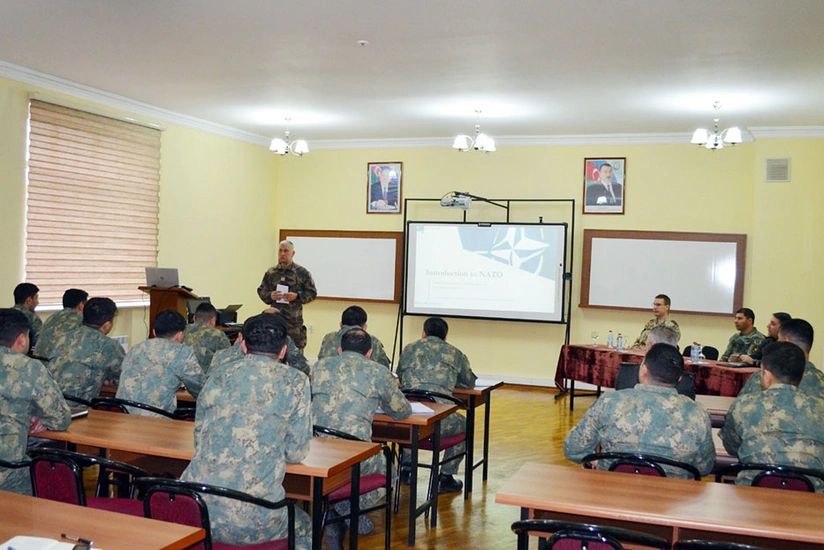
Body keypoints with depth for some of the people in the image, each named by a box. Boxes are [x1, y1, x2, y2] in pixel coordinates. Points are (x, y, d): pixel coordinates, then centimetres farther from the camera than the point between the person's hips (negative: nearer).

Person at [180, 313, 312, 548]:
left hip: (195, 511, 3)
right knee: (303, 526, 30)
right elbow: (296, 453, 2)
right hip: (253, 519, -3)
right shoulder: (295, 381, -1)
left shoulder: (218, 375, 8)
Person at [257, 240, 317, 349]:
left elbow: (312, 292, 1)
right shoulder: (271, 273, 9)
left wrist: (297, 296, -14)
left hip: (294, 320, -3)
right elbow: (261, 291, 14)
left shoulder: (302, 272, 0)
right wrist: (270, 296, -7)